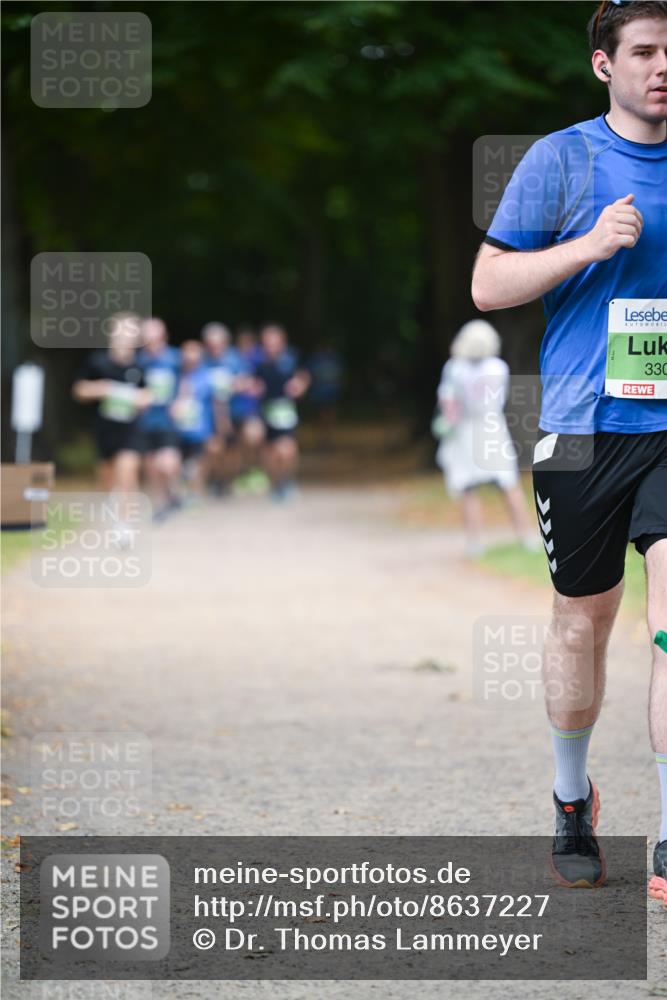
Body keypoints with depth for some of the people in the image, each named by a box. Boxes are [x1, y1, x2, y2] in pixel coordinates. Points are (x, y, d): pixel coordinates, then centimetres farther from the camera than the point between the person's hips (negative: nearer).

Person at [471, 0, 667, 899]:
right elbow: (487, 286, -1)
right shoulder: (560, 160, 1)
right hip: (585, 428, -1)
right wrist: (589, 245, -13)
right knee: (582, 623, 9)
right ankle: (572, 803, 32)